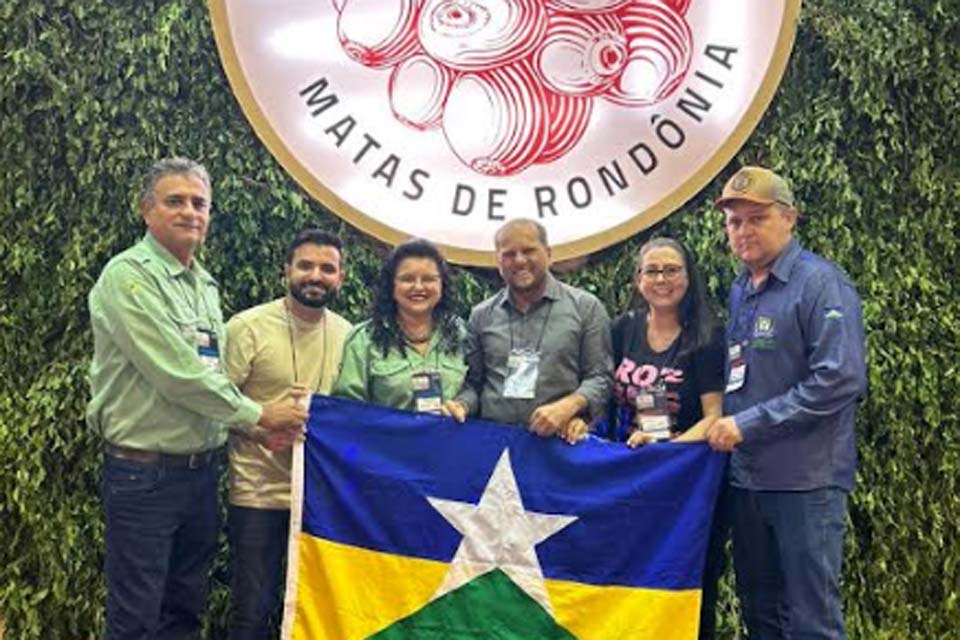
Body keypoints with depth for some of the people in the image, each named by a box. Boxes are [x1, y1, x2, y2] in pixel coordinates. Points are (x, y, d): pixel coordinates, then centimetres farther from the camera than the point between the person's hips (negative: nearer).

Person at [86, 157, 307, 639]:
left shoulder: (205, 284, 12)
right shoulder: (129, 276, -13)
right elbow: (176, 374, -19)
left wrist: (252, 426, 0)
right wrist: (256, 414, -11)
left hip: (201, 469, 7)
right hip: (144, 472, -7)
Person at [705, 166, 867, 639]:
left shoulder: (821, 283, -10)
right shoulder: (739, 290, 13)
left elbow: (840, 379, -20)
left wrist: (749, 423, -18)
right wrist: (723, 426, 5)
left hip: (805, 478, -7)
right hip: (747, 476, 8)